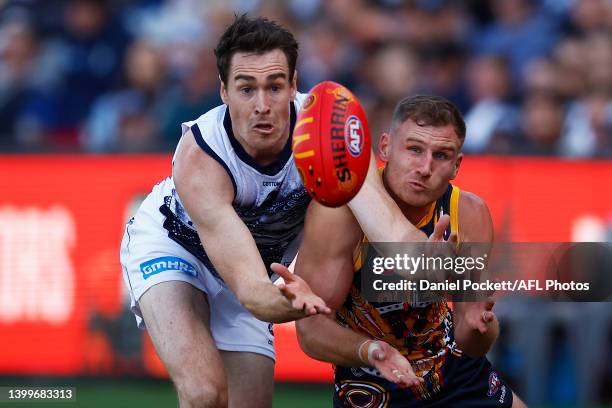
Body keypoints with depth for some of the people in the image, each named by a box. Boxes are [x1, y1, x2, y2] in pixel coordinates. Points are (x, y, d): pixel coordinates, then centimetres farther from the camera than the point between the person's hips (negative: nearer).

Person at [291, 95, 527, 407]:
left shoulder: (469, 214, -14)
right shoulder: (340, 210, -26)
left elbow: (471, 347, -12)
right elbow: (311, 327, -26)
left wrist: (477, 323, -36)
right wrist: (370, 351, -46)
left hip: (453, 369, 4)